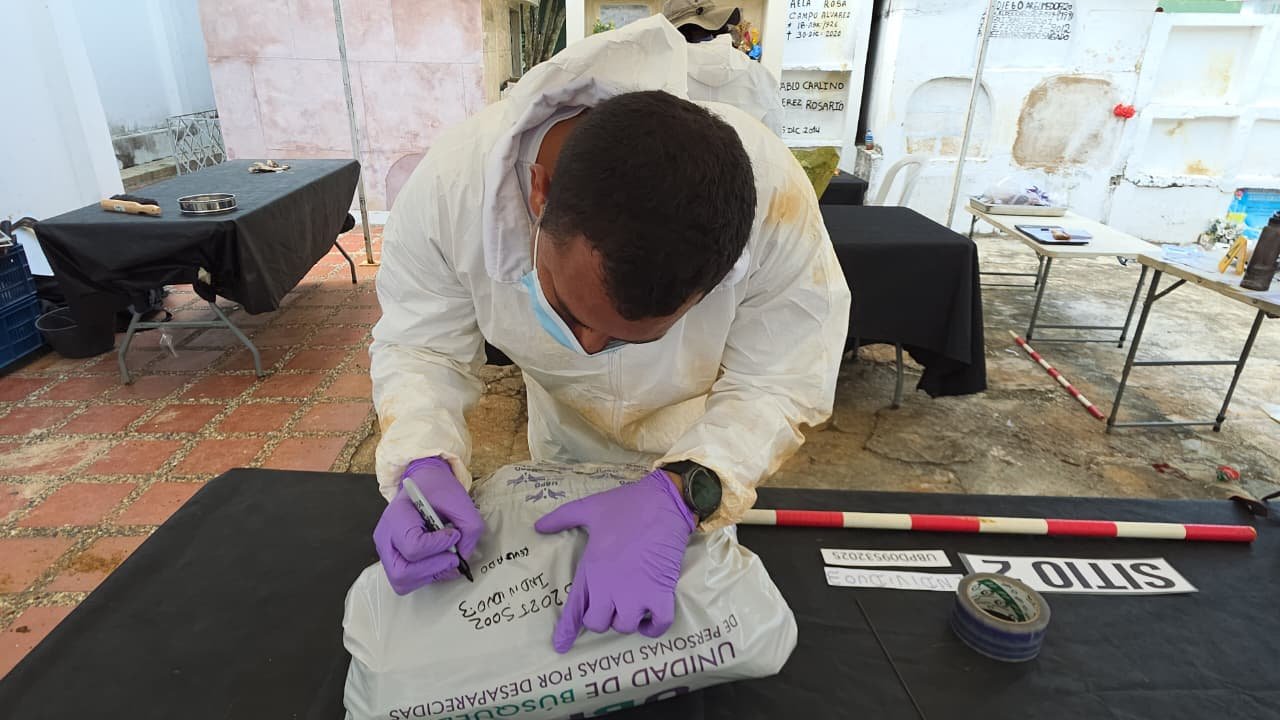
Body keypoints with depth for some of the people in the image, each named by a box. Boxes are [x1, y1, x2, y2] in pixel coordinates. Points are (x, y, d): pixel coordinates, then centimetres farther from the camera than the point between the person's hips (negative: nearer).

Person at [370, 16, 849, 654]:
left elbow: (777, 385, -29)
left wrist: (679, 492, -46)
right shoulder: (451, 183, -34)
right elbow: (419, 347, -21)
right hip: (565, 446, 2)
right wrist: (425, 466, -39)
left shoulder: (774, 200, -39)